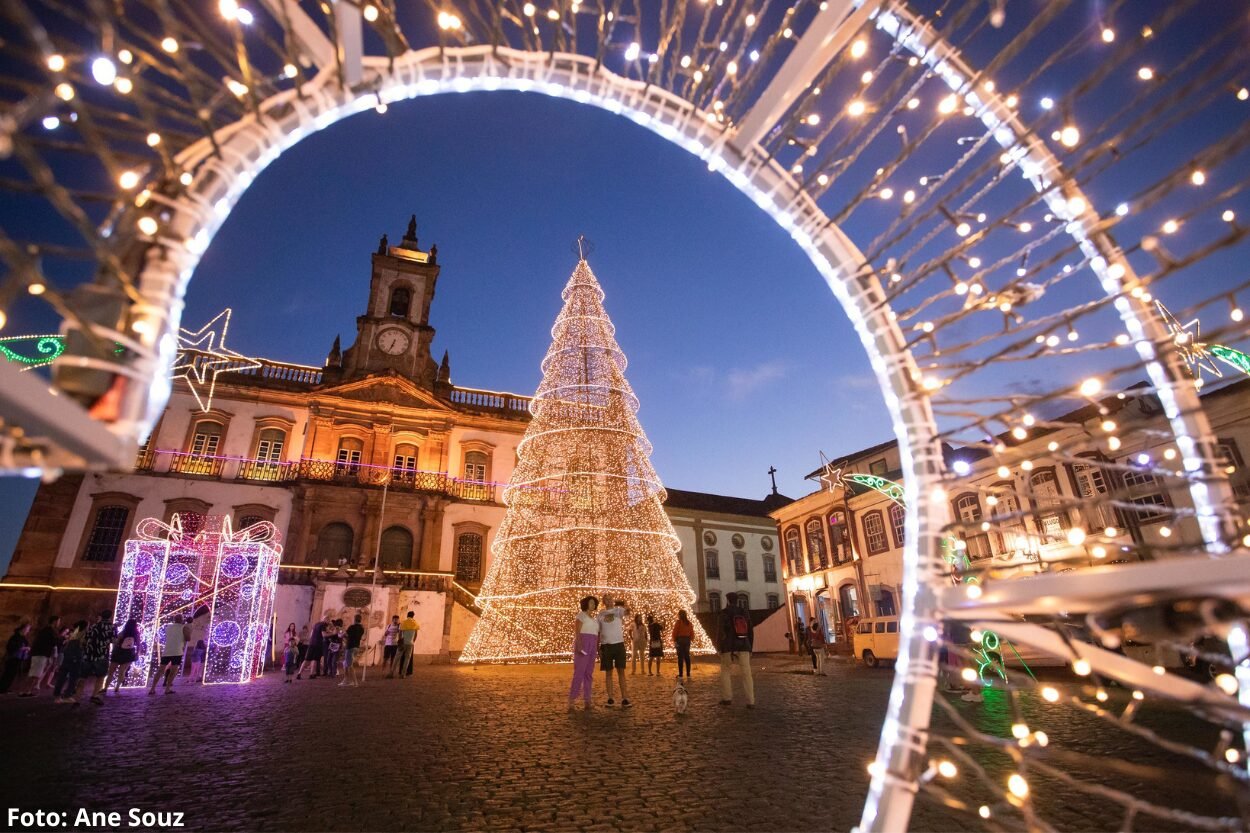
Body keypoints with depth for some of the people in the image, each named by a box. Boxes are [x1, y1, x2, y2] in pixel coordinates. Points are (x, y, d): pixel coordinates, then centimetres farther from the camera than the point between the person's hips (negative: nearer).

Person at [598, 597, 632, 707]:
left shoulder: (618, 610, 0)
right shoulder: (600, 615, 7)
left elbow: (626, 612, -25)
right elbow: (598, 632, 9)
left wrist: (627, 610, -48)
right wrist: (598, 648, 2)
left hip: (619, 644, -2)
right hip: (606, 645, 2)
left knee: (621, 671, -2)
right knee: (608, 672, 5)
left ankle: (624, 698, -1)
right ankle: (610, 698, 11)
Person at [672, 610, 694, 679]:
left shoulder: (678, 622, -8)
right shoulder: (689, 623, 8)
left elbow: (675, 632, -8)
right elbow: (692, 632, 11)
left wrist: (674, 640, 2)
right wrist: (691, 639, 20)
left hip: (680, 639, -5)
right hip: (687, 640, 5)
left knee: (680, 657, -3)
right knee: (687, 657, 10)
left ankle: (680, 675, -4)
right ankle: (688, 674, 11)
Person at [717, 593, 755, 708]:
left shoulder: (725, 613, -6)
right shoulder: (745, 612, 8)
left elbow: (721, 631, -11)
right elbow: (751, 631, 10)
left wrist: (719, 647, -4)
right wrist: (750, 648, 16)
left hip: (729, 647, -3)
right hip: (744, 646, 3)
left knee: (725, 671, 13)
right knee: (746, 674, 3)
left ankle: (727, 698, 9)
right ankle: (750, 702, -3)